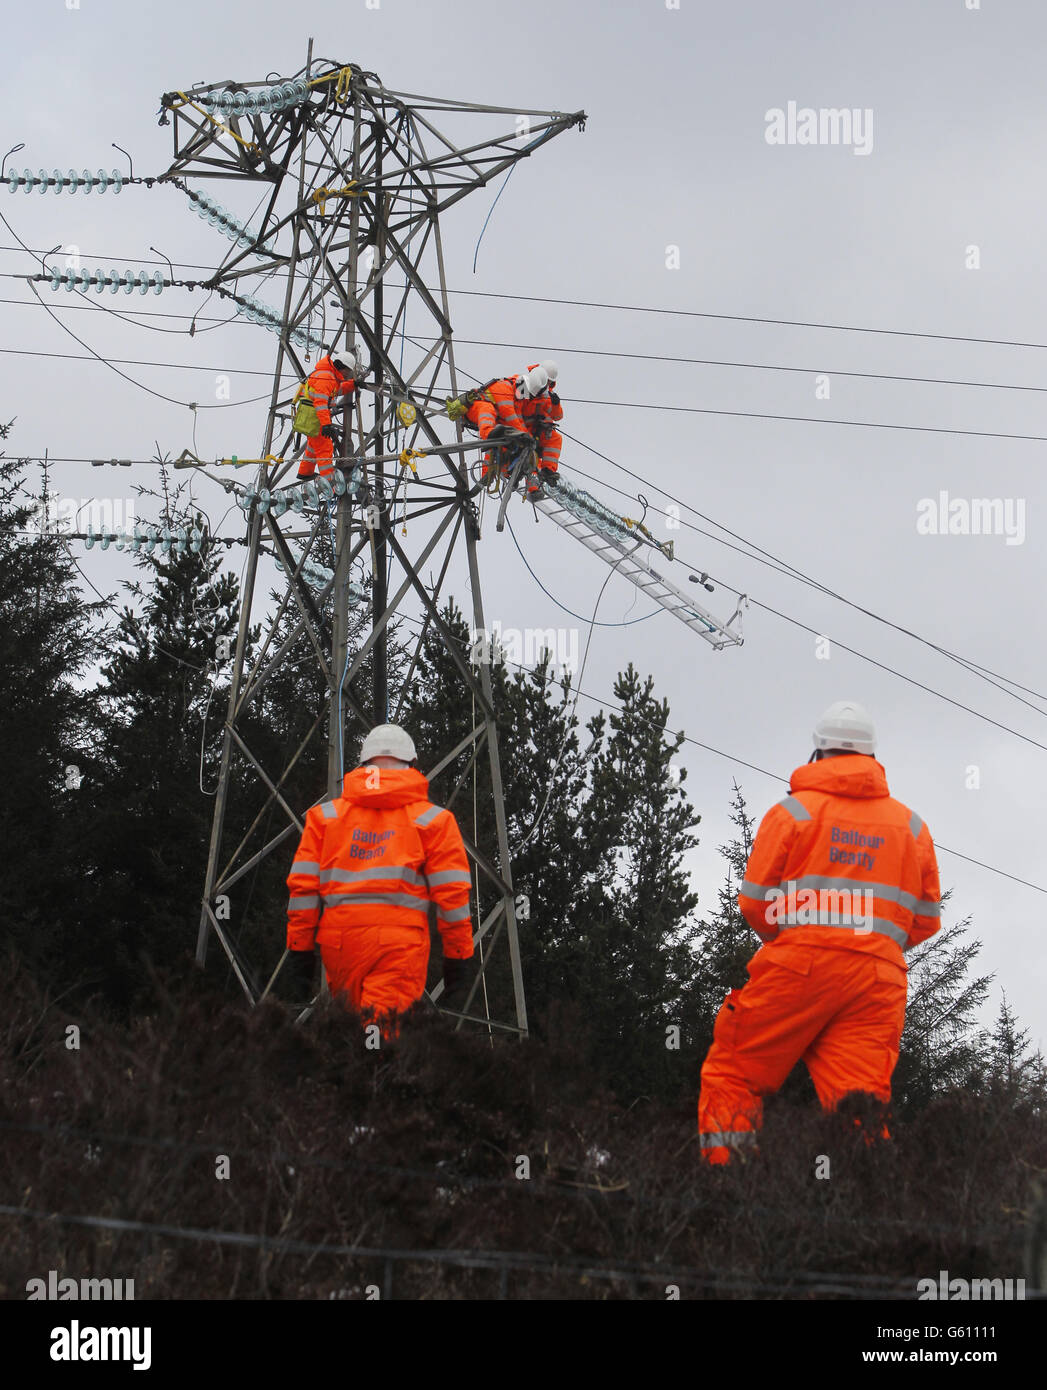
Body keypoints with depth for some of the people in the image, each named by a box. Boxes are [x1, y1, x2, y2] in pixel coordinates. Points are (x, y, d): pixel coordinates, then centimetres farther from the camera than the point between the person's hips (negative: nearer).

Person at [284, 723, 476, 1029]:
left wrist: (299, 948, 11)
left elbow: (303, 885, 8)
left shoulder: (325, 815, 13)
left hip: (339, 937, 3)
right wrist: (458, 955, 9)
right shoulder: (432, 820, 7)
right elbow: (451, 892, 3)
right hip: (400, 944, -3)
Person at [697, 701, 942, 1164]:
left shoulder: (794, 810, 7)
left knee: (731, 1074, 6)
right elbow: (926, 920, 15)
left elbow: (753, 901, 3)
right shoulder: (911, 825, 17)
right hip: (879, 976, 3)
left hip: (800, 966, -3)